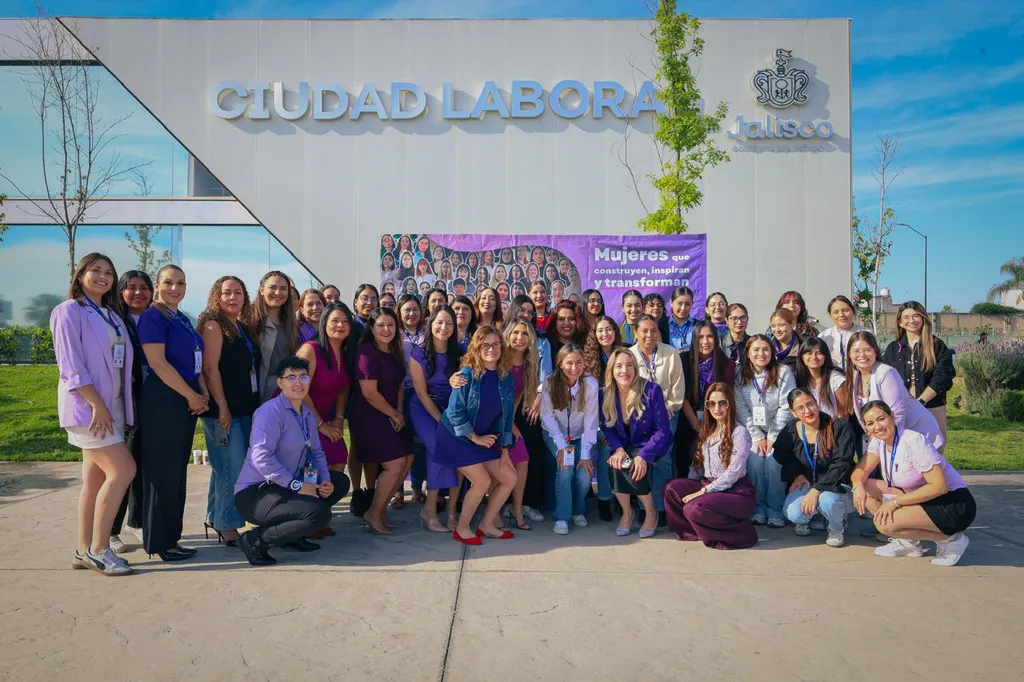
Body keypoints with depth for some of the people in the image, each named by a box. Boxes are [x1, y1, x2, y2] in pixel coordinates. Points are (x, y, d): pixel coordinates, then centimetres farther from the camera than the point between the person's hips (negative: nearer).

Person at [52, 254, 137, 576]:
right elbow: (70, 364, -14)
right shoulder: (69, 311, -5)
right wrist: (96, 403, -19)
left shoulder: (111, 315, 18)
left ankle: (84, 551, 16)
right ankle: (99, 550, -3)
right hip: (87, 406, -7)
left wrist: (117, 404, 10)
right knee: (123, 469, -14)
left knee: (96, 479, 9)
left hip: (111, 406, 8)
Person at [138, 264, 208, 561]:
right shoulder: (152, 317, -8)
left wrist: (203, 393, 3)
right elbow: (157, 362, -17)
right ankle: (159, 543, 8)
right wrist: (192, 396, -14)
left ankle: (170, 538, 21)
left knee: (178, 471, 12)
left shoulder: (184, 320, 17)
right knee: (162, 472, -2)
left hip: (187, 401, 9)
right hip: (163, 400, -8)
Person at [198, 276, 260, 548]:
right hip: (223, 410, -8)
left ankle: (215, 519, 24)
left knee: (225, 467, 14)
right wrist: (222, 407, -18)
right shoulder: (213, 325, -7)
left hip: (245, 408, 8)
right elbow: (210, 369, -14)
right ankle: (227, 525, 4)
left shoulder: (242, 328, 16)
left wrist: (254, 406, 16)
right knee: (233, 468, -7)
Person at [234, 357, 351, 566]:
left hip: (287, 487, 9)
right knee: (320, 514, -26)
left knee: (340, 481, 9)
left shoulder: (308, 415, 13)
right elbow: (261, 457, -25)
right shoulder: (270, 411, -15)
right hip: (254, 493, -9)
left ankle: (293, 534, 8)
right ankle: (255, 539, -10)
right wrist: (296, 485, -25)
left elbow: (316, 453, 14)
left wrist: (325, 481, -6)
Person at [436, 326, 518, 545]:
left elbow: (507, 415, 4)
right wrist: (475, 438, -15)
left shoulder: (507, 378, -2)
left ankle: (487, 525, 19)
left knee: (509, 479, 2)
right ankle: (461, 528, 8)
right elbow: (455, 411, -18)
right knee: (482, 481, -14)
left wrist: (505, 449, 3)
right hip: (456, 436, -6)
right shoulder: (467, 374, -17)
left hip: (486, 438, 6)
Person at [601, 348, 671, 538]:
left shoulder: (651, 390, -20)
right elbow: (606, 427, 0)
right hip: (624, 444, 3)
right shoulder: (606, 393, -10)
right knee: (615, 465, -28)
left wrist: (644, 456, -30)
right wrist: (618, 448, -19)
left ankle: (651, 513, -2)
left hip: (650, 444, -3)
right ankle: (626, 512, -1)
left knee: (634, 468, -30)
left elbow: (663, 430, -18)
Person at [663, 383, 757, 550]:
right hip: (708, 486, 7)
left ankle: (740, 533, -8)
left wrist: (703, 491, -19)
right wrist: (688, 488, -5)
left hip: (735, 492, -7)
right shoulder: (708, 429, 14)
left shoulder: (739, 432, -10)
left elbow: (733, 472, -17)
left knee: (694, 509, -29)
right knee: (672, 488, -17)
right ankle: (694, 530, 0)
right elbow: (698, 463, 11)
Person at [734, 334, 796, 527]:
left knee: (773, 462, -25)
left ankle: (776, 511, -10)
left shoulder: (784, 373, -6)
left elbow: (786, 408, -11)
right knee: (754, 461, -22)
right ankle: (759, 509, -8)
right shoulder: (741, 377, 1)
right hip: (754, 432, 2)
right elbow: (742, 410, -3)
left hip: (779, 432, -2)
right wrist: (757, 436, -10)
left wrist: (773, 437, -14)